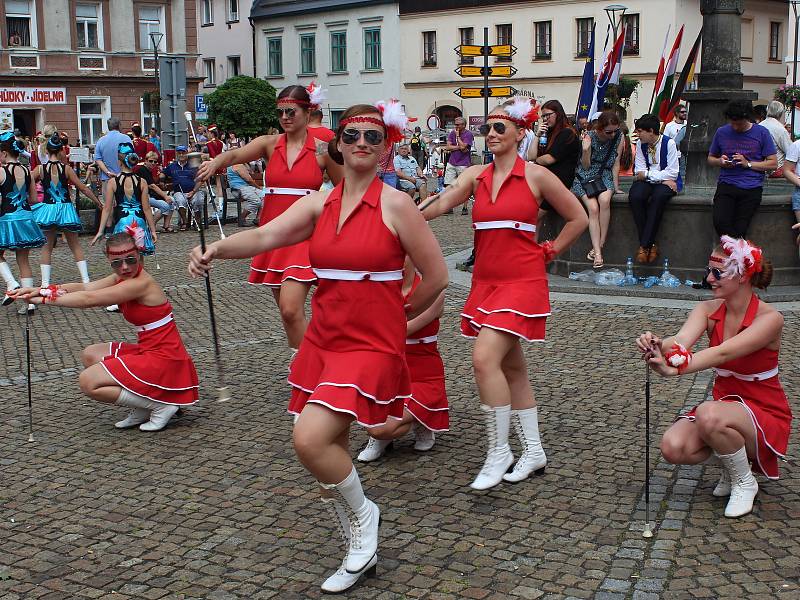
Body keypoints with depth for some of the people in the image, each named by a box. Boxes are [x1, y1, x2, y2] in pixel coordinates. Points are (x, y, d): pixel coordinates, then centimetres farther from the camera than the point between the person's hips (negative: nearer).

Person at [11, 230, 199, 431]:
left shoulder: (140, 283, -20)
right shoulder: (124, 278, 9)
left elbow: (89, 299, -20)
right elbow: (84, 287, 5)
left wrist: (45, 299, -12)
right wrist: (43, 290, -7)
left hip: (164, 360, -10)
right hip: (149, 352, 10)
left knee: (88, 382, -9)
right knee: (90, 355, 16)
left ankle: (160, 405, -6)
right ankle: (143, 408, 8)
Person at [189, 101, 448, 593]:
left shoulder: (395, 205, -9)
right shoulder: (319, 203, 6)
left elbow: (437, 276, -5)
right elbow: (265, 236, -8)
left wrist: (398, 315, 8)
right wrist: (216, 248, -26)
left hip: (371, 346, -6)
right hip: (323, 342, 6)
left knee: (311, 440, -21)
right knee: (329, 452, 12)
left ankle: (362, 514, 9)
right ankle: (362, 550, 34)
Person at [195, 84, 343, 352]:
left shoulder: (323, 149, -2)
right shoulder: (269, 144, 4)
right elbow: (236, 155, -14)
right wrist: (215, 162, -36)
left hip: (305, 235, -4)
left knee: (290, 308, -17)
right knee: (286, 310, 12)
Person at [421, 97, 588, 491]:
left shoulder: (536, 176, -4)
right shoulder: (476, 175, 7)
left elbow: (577, 218, 4)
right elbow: (441, 204, -9)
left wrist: (547, 253, 2)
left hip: (521, 281, -6)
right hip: (486, 281, 6)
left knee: (485, 358, -20)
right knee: (511, 366, 12)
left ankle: (498, 452, -7)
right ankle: (533, 451, 24)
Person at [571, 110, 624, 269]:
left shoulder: (619, 138, -2)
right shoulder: (589, 137, -9)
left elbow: (615, 164, 3)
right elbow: (585, 166, -6)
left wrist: (616, 186, -2)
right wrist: (586, 150, -23)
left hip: (605, 176, 2)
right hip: (585, 176, -2)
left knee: (604, 200, -31)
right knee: (593, 208, -26)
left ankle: (599, 245, -23)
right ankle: (597, 252, -29)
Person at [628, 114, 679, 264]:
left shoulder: (669, 143, -7)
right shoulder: (640, 144, 5)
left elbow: (673, 172, -11)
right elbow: (639, 171, 1)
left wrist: (647, 175, -12)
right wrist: (663, 178, -12)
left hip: (665, 181, -3)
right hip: (647, 182, 3)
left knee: (659, 196, -37)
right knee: (635, 196, -30)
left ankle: (644, 245, -33)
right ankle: (650, 245, -26)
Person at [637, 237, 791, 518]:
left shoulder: (769, 318, -19)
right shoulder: (709, 310, -4)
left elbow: (724, 353, -36)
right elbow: (681, 341, -25)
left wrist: (675, 369, -51)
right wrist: (658, 346, -49)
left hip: (766, 416, -5)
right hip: (724, 406, 5)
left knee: (709, 415, -36)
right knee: (673, 447, -22)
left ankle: (744, 480, -7)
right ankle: (731, 460, 9)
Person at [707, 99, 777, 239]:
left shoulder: (761, 133, 5)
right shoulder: (722, 132, 11)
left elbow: (773, 163, 5)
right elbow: (710, 158, 22)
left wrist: (748, 164, -7)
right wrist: (720, 162, 0)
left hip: (752, 187, -1)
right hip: (726, 184, 1)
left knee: (740, 229, -14)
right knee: (720, 222, -24)